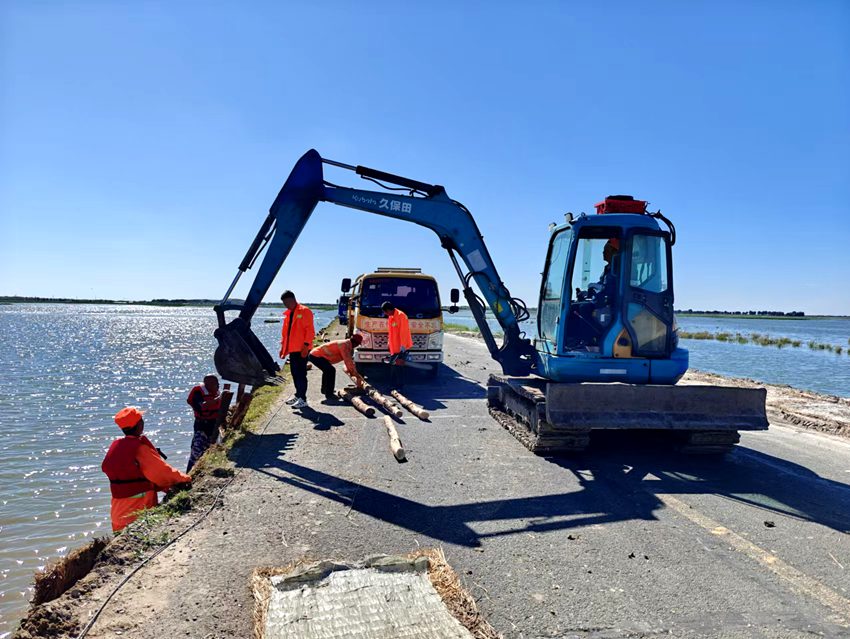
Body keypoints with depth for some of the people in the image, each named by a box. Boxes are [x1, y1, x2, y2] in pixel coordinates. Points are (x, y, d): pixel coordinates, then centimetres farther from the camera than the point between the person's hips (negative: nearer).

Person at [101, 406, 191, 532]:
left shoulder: (116, 445, 5)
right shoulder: (140, 447, -18)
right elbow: (163, 471, -12)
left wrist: (167, 486, 6)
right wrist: (186, 479, 3)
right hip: (139, 509, -7)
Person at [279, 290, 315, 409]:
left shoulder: (304, 311, -9)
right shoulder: (288, 313, 16)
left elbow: (310, 330, -14)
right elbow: (285, 331, 20)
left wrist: (306, 345, -19)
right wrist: (283, 346, 15)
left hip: (301, 349, -8)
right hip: (292, 349, 8)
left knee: (301, 373, -8)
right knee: (294, 372, 13)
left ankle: (302, 399, -5)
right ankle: (298, 395, 24)